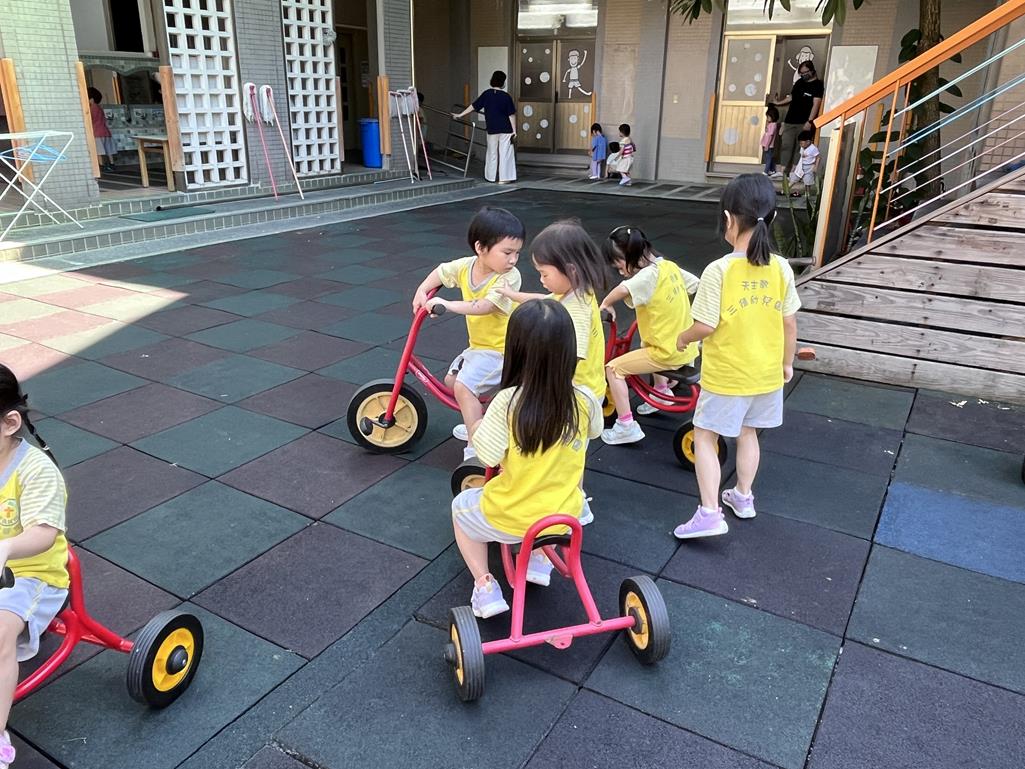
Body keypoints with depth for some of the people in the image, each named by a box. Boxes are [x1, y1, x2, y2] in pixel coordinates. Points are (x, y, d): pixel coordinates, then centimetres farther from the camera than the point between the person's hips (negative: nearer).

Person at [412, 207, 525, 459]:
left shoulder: (509, 277, -22)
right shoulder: (465, 266, -4)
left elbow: (484, 306, -34)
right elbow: (440, 272, 16)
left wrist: (447, 304, -38)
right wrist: (422, 290, 1)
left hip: (501, 349, -8)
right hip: (478, 345, 8)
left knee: (464, 386, -20)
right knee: (452, 379, 18)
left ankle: (475, 447, -11)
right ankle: (478, 424, 34)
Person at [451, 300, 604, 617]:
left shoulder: (507, 402, -25)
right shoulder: (585, 402, -14)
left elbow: (487, 455, -20)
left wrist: (476, 430, 0)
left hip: (509, 520, -2)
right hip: (564, 517, 3)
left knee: (461, 507, 30)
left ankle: (485, 587, 20)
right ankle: (541, 559, 31)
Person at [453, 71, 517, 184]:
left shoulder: (486, 94, 0)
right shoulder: (506, 96, -8)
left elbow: (473, 106, 5)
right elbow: (511, 115, -7)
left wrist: (460, 115, 14)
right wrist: (514, 131, -2)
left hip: (492, 129, 3)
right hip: (505, 129, -3)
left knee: (492, 153, 14)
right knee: (505, 153, 1)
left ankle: (491, 176, 20)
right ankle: (503, 178, 0)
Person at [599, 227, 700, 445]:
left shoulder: (650, 274, -22)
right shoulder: (670, 266, 3)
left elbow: (623, 289, -41)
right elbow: (696, 285, 16)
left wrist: (606, 304, -22)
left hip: (669, 354, -9)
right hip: (687, 347, 9)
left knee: (614, 368, -4)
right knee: (648, 343, 36)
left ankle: (626, 426, -2)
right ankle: (662, 391, 45)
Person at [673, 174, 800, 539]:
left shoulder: (719, 269, -21)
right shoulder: (781, 268, -6)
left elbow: (706, 325, -20)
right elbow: (790, 322, 2)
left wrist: (683, 339, 1)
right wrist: (787, 362, 16)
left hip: (726, 375, -5)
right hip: (766, 373, 5)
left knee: (704, 437, 8)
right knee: (748, 433, 23)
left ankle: (710, 513, 5)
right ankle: (743, 497, 38)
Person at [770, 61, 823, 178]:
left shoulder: (817, 85, -4)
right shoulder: (799, 83, 16)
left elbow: (816, 105, -12)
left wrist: (809, 121, -20)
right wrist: (778, 103, 15)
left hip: (804, 123, -6)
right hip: (790, 120, 6)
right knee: (786, 145, 1)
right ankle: (783, 171, 3)